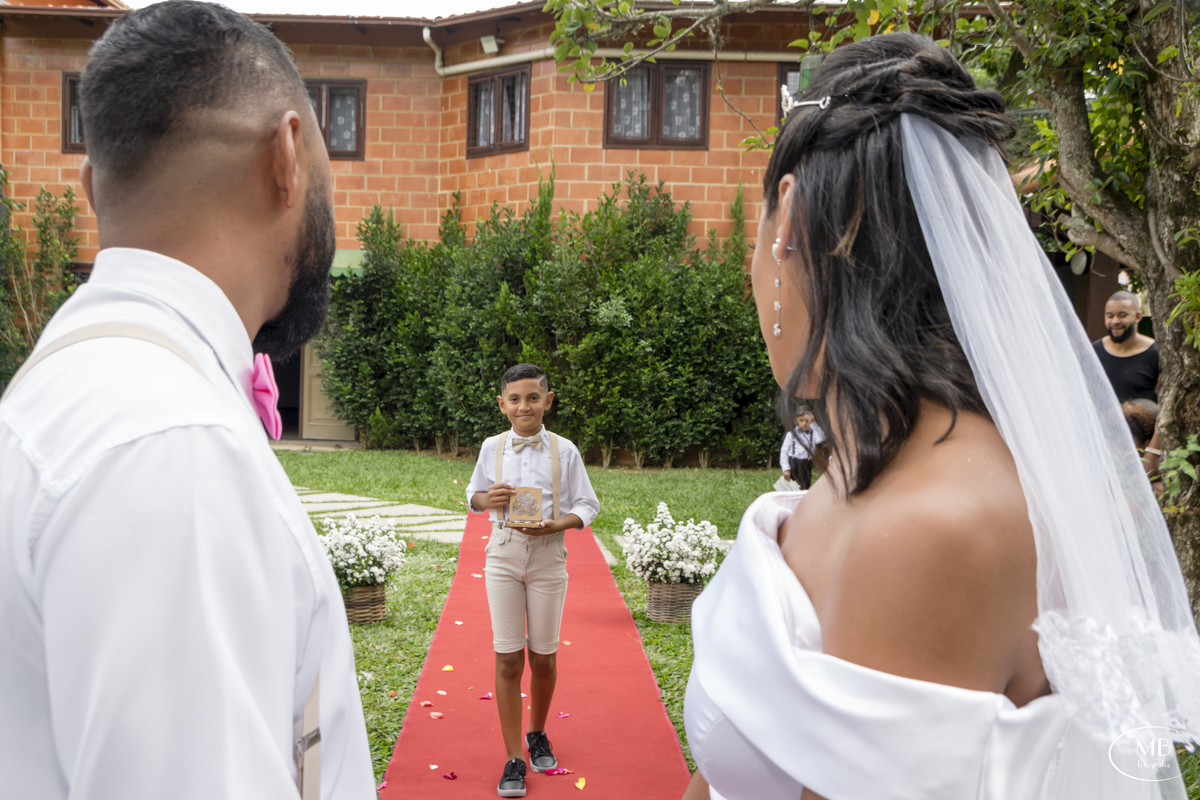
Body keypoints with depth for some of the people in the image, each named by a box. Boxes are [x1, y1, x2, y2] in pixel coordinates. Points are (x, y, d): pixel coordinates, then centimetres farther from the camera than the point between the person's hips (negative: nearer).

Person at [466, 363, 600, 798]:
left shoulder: (564, 450, -3)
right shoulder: (492, 448, 2)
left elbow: (588, 505, 3)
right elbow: (473, 495, 15)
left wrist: (558, 524, -16)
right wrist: (488, 499, -8)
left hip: (548, 555, 0)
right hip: (503, 554, 1)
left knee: (544, 655, 9)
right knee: (508, 657, -1)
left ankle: (537, 734, 34)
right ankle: (514, 759, 8)